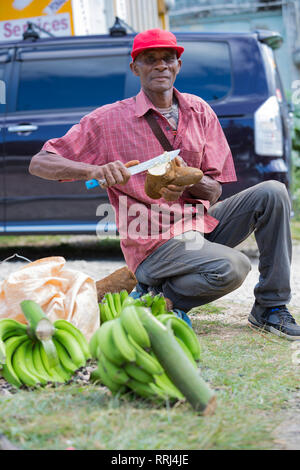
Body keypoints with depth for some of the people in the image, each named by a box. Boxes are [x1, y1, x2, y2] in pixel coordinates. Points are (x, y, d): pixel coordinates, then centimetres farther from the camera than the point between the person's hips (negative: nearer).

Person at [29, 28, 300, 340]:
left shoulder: (199, 111, 7)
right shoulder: (108, 120, -5)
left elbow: (214, 193, 4)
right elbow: (39, 164, -10)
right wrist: (96, 170, -29)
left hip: (202, 224, 6)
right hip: (154, 242, -6)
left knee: (272, 193, -13)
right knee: (232, 267, -32)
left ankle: (271, 308, -5)